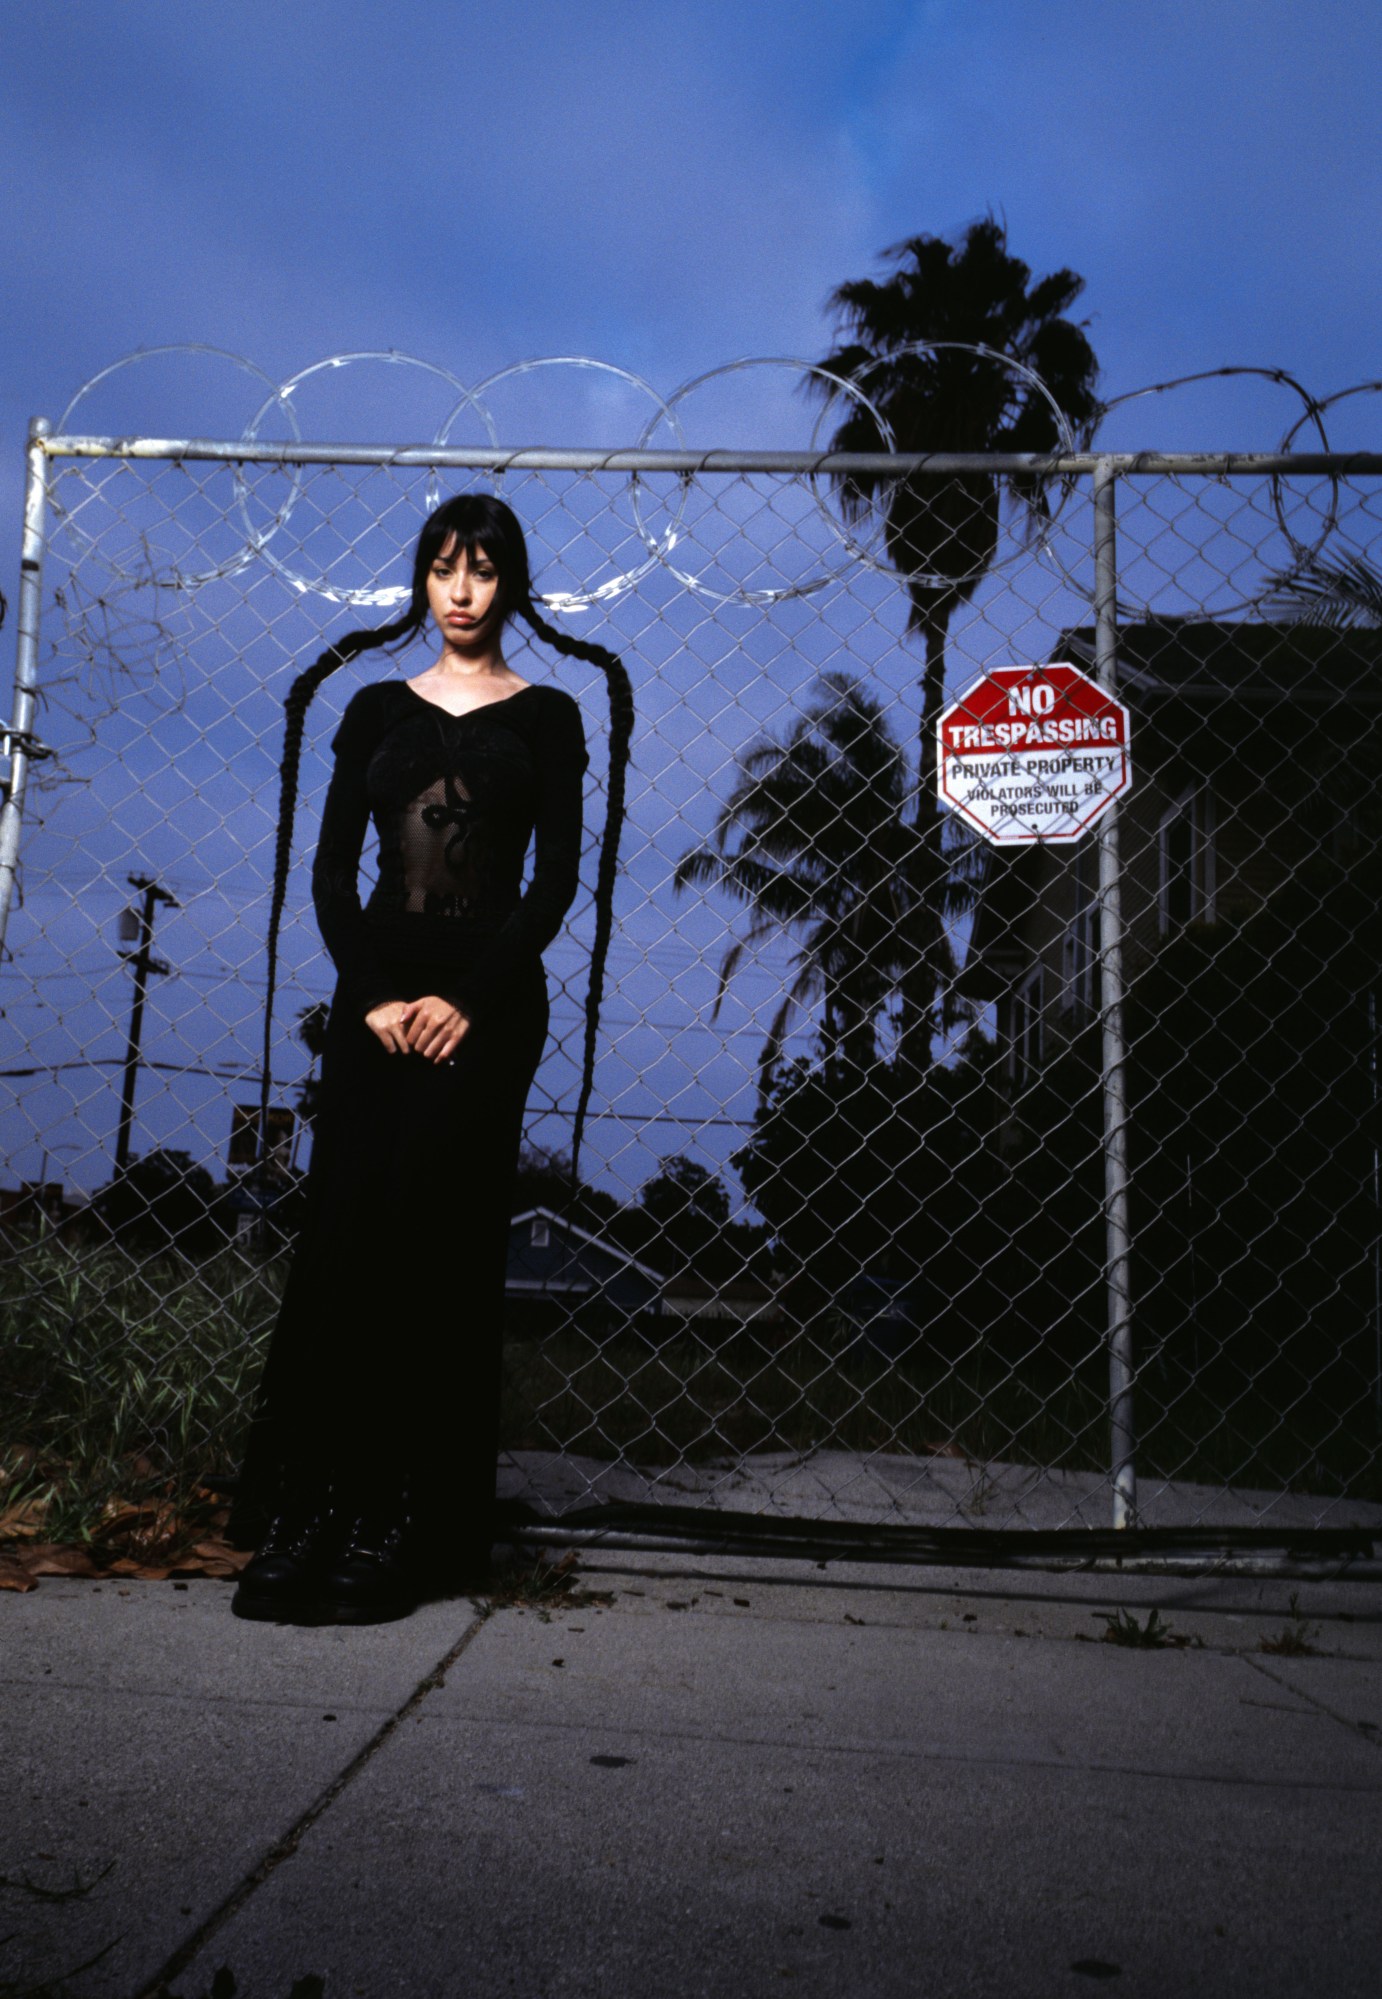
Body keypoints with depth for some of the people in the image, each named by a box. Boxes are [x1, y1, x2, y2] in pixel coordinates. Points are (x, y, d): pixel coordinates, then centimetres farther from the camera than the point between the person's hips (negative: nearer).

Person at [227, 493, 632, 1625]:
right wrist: (374, 997, -7)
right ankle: (308, 1522, 5)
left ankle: (403, 1539, 3)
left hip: (488, 999, -2)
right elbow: (331, 870, 8)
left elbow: (556, 877, -1)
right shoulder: (377, 709, 15)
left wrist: (469, 1001, -12)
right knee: (342, 1241, -2)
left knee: (433, 1255, -5)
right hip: (378, 994, 3)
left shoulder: (545, 715, 8)